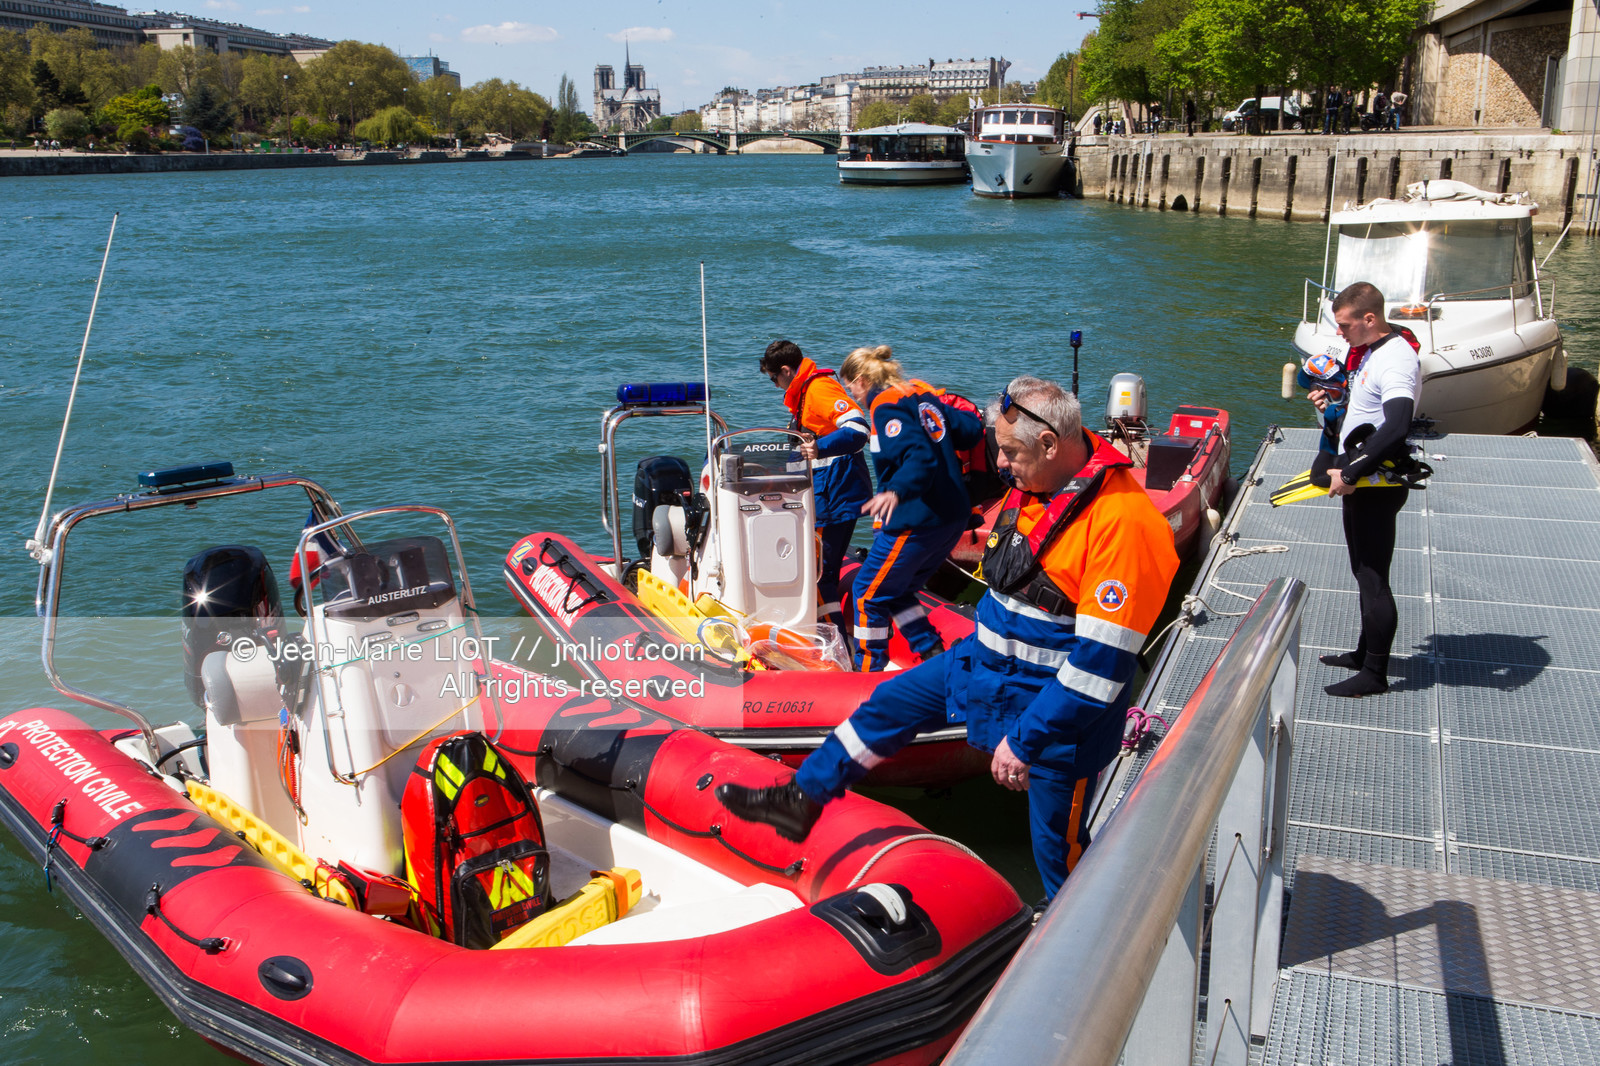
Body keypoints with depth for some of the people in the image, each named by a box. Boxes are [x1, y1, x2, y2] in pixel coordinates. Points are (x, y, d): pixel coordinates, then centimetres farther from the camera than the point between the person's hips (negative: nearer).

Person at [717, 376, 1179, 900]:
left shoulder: (1123, 519, -28)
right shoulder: (1035, 485, -1)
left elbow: (1101, 659, -29)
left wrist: (1024, 740, -25)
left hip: (1059, 709, -9)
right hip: (987, 660, 9)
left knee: (1057, 848, 4)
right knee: (890, 702, 17)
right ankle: (802, 799, 34)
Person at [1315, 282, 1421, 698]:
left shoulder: (1395, 360, -22)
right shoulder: (1371, 351, 10)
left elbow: (1396, 427, -36)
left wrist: (1350, 474, -30)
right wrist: (1336, 399, 8)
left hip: (1376, 484, -10)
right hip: (1359, 477, 10)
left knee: (1373, 578, -3)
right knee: (1364, 572, 20)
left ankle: (1375, 674, 5)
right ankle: (1365, 653, 33)